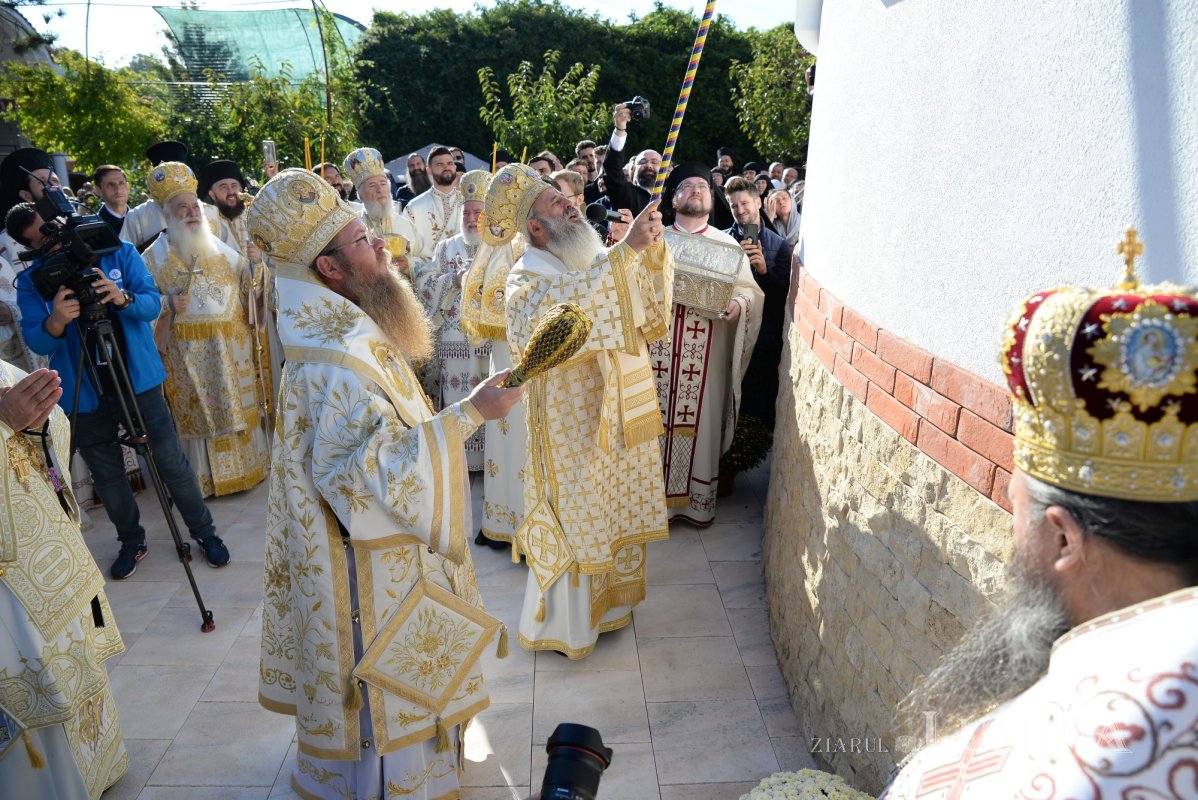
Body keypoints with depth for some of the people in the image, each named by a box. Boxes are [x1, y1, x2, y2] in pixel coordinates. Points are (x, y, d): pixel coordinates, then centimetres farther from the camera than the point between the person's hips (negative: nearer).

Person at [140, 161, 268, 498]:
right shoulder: (155, 256, 2)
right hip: (188, 350, -3)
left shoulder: (221, 249, 10)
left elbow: (246, 285, 12)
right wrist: (167, 305, -18)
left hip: (231, 344, 3)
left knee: (240, 405, 8)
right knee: (198, 413, 2)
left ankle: (246, 468, 23)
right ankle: (205, 478, 14)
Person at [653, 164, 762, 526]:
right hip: (659, 348, 0)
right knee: (657, 419, 2)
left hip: (706, 354, 0)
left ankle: (697, 499, 17)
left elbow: (750, 289, 6)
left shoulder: (728, 245, 12)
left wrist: (739, 304, -16)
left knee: (700, 422, 4)